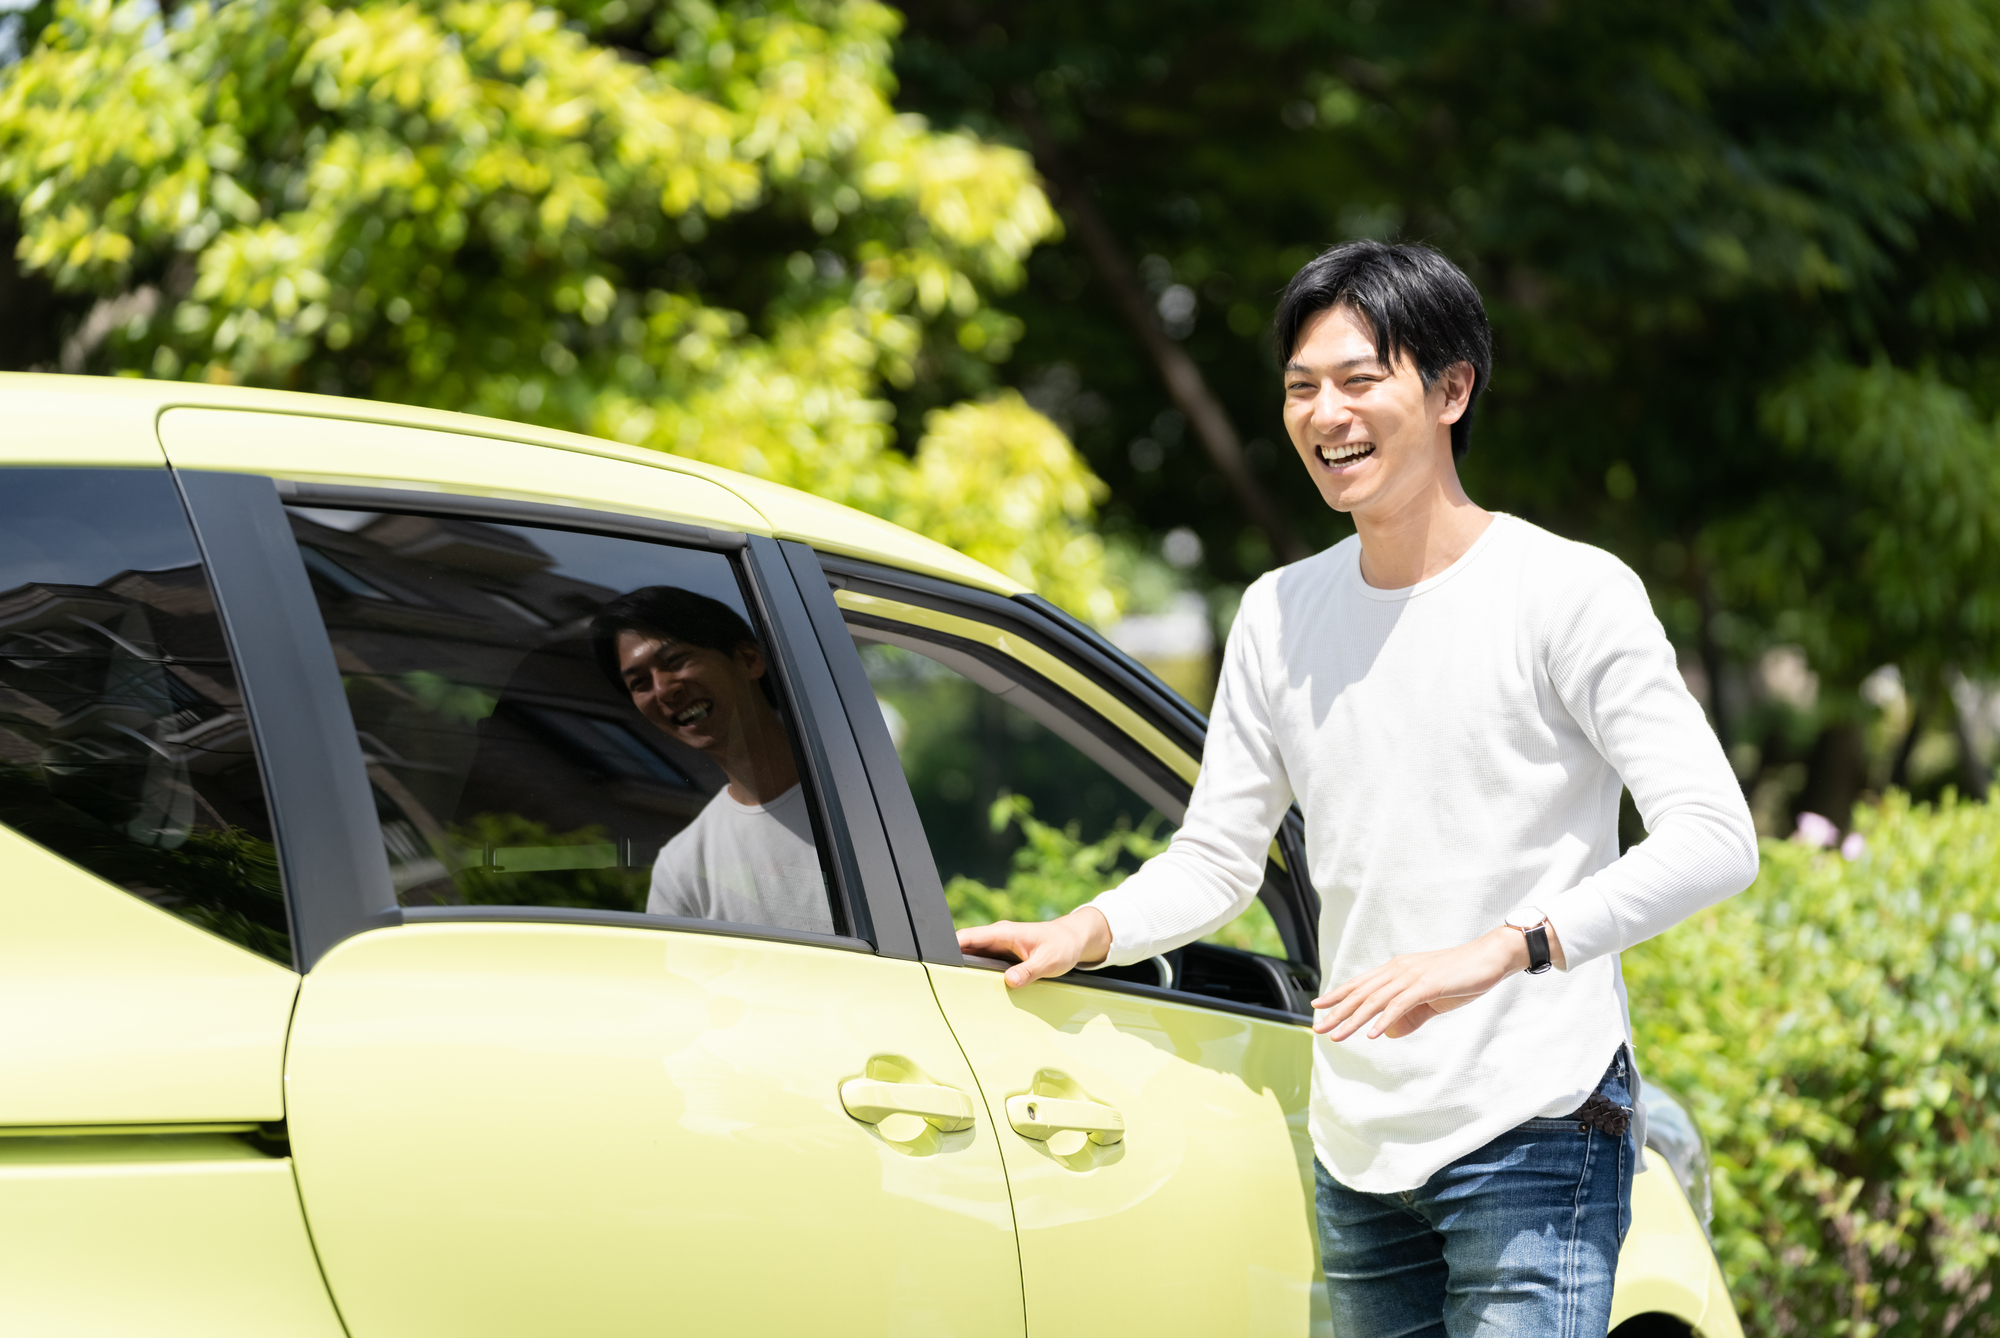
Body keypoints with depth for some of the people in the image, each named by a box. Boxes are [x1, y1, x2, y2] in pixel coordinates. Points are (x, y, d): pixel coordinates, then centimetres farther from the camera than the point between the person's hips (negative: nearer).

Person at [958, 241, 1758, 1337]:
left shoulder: (1570, 593, -6)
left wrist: (1502, 948, -27)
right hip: (1357, 1157, 6)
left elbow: (1714, 837, -15)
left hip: (1537, 1136, -5)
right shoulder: (1279, 613, 11)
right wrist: (1090, 933, -5)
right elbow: (1214, 861, 15)